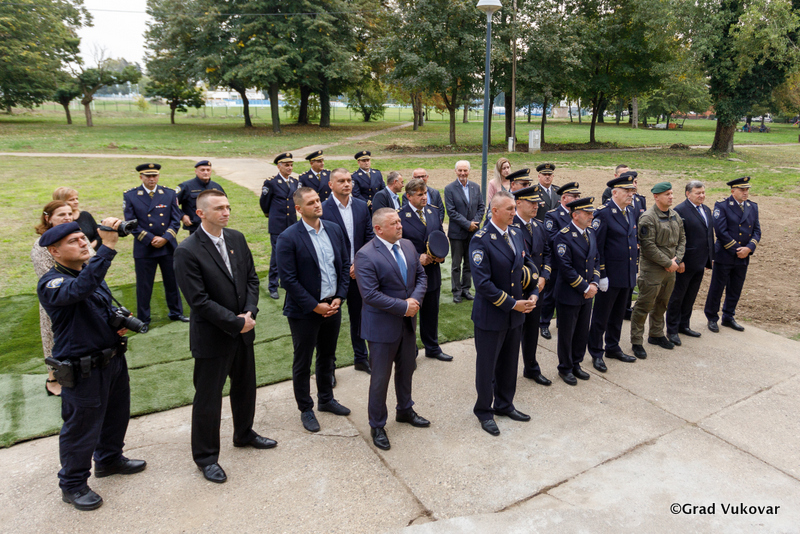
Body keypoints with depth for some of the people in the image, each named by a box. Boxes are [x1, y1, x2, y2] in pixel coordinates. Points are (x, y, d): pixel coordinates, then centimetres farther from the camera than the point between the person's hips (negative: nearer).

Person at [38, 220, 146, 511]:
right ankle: (72, 485, 29)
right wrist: (107, 247, -50)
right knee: (82, 428, 7)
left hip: (113, 359, 8)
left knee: (116, 415, 24)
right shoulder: (51, 283, -20)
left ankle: (110, 459, 47)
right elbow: (79, 289, -45)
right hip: (83, 370, -8)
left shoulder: (91, 271, 6)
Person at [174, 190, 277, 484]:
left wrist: (250, 313, -9)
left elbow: (251, 278, 5)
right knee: (208, 399, 9)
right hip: (212, 337, -6)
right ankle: (206, 456, 29)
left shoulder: (237, 238, 2)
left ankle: (244, 433, 46)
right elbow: (199, 300, -20)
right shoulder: (187, 251, -18)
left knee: (245, 387, 22)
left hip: (243, 331, 7)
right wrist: (236, 322, -18)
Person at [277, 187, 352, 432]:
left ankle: (326, 399, 41)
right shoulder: (288, 238, -15)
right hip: (305, 311, -5)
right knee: (302, 363, 11)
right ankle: (305, 409, 29)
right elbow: (288, 279, -16)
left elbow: (345, 264, 7)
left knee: (327, 357, 21)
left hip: (332, 307, 5)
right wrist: (315, 306, -16)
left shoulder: (334, 229, 3)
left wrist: (339, 297, -3)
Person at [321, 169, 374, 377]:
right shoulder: (323, 210, -11)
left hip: (358, 271, 4)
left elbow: (370, 236, 4)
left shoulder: (362, 206, 3)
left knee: (358, 316, 18)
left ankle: (361, 358, 36)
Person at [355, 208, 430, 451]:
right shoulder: (366, 256, -21)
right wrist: (404, 307, -22)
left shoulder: (408, 246, 3)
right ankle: (377, 426, 27)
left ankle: (405, 410, 47)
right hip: (383, 326, -7)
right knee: (381, 378, 7)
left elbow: (421, 276, 7)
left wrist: (415, 299, -12)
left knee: (406, 369, 23)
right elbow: (370, 295, -26)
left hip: (408, 323, 7)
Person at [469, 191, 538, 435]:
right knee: (487, 365, 10)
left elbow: (528, 265, 13)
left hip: (515, 314, 7)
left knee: (509, 363, 20)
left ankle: (504, 404, 39)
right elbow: (483, 283, -23)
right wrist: (511, 304, -19)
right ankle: (484, 411, 29)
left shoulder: (516, 234, 5)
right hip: (491, 316, -7)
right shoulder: (480, 240, -19)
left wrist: (534, 294, -2)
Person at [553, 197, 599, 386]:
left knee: (582, 332, 16)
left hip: (587, 294, 7)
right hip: (569, 294, -7)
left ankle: (576, 364, 33)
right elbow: (566, 268, -21)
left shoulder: (591, 234, 9)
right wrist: (585, 288, -16)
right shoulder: (563, 236, -17)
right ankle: (565, 368, 23)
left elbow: (596, 260, 14)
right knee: (566, 334, 7)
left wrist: (594, 283, -2)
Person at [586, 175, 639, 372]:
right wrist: (601, 275, -18)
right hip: (610, 275, -8)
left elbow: (634, 241, 18)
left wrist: (636, 268, 15)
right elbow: (596, 246, -17)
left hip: (627, 275, 8)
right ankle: (596, 353, 16)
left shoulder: (629, 212, 10)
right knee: (601, 317, 4)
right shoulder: (603, 213, -14)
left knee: (618, 315, 19)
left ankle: (613, 348, 33)